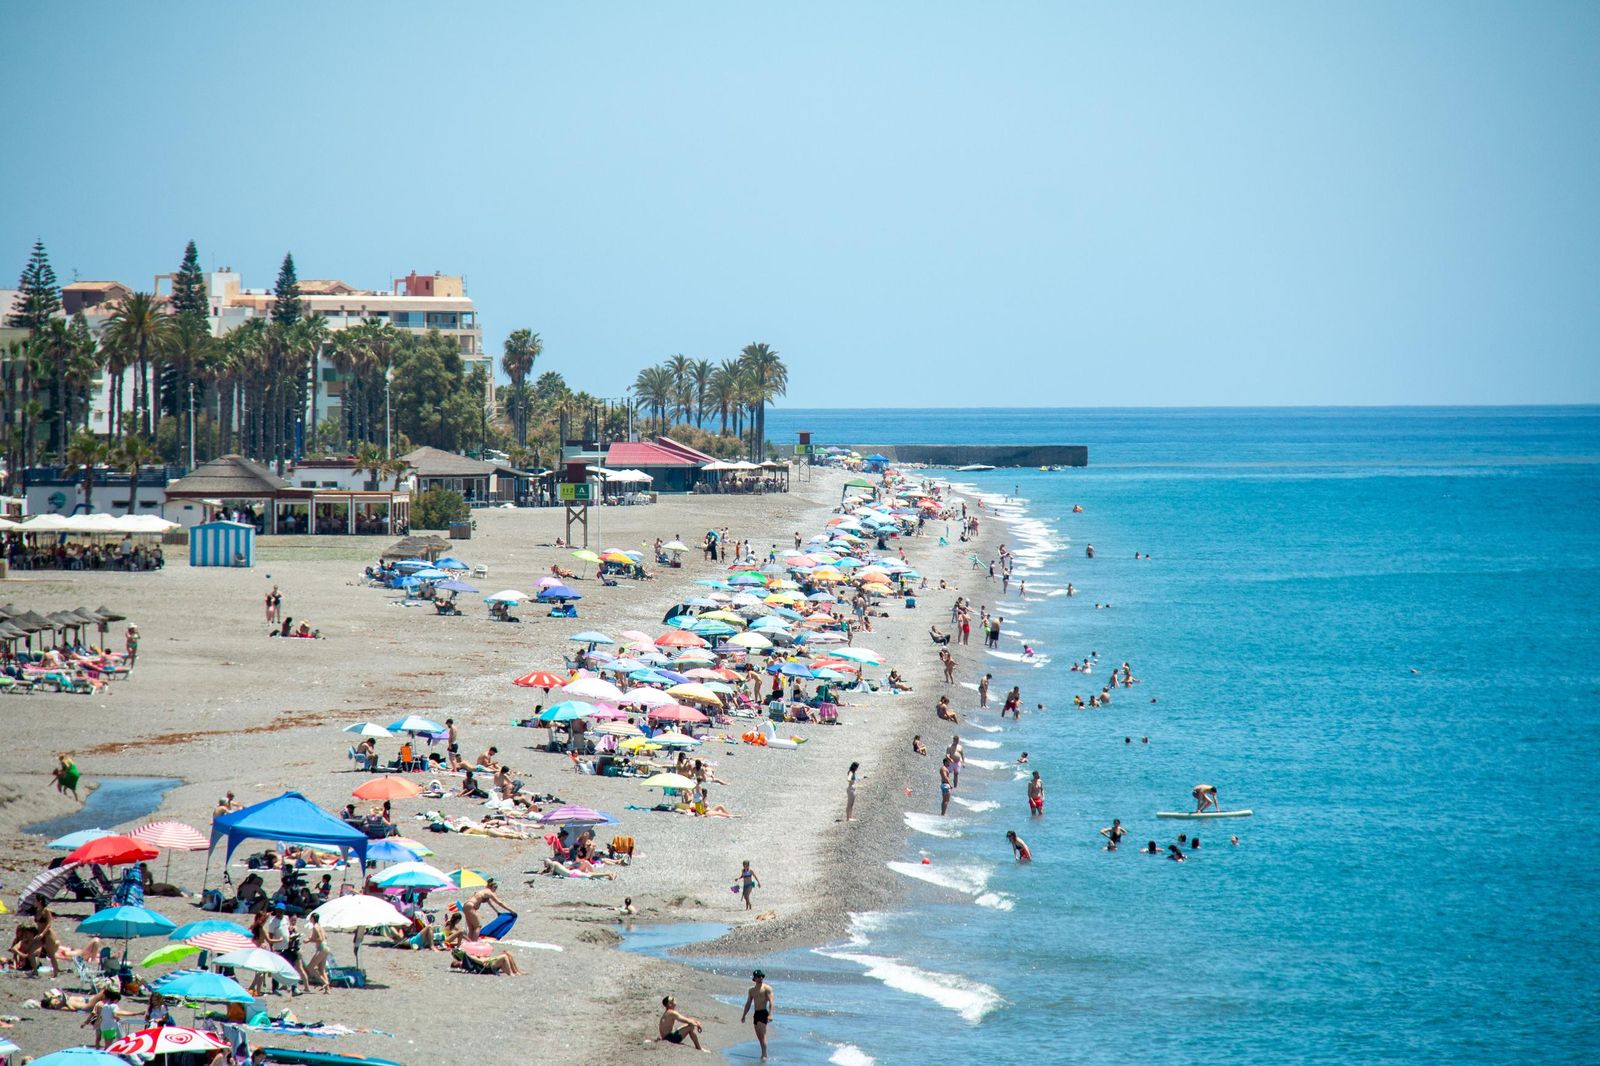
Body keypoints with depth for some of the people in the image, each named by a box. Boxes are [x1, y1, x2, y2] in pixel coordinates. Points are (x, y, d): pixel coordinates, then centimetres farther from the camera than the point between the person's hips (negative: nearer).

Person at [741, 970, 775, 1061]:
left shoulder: (767, 988, -4)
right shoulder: (752, 990, 15)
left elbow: (771, 1001, -13)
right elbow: (748, 1003, 21)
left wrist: (770, 1014, -23)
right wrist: (743, 1015, 18)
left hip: (763, 1013, -7)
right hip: (756, 1013, 7)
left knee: (762, 1035, -14)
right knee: (759, 1036, 8)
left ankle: (764, 1055, -17)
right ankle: (764, 1054, 16)